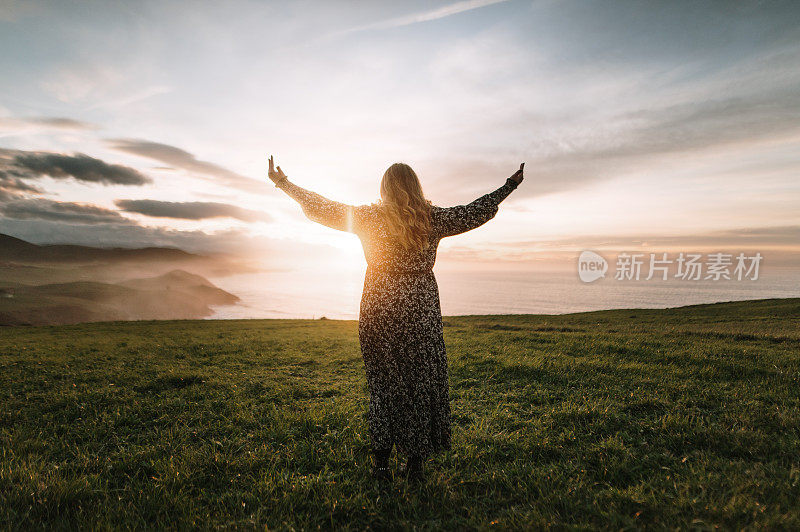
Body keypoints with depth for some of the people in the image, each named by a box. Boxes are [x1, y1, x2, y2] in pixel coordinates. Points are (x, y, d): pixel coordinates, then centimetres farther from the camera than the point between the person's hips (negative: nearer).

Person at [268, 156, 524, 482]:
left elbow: (321, 208, 3)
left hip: (378, 311, 0)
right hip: (420, 311, 0)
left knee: (383, 383, 12)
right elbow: (477, 211, 6)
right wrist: (510, 186, 19)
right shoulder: (433, 218, -3)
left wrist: (284, 183, 15)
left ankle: (381, 460, 16)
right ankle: (415, 462, 19)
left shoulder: (369, 217, -3)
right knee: (420, 383, 11)